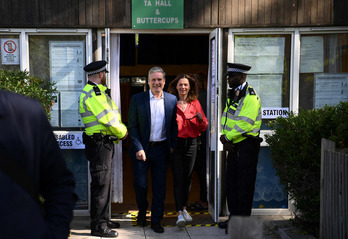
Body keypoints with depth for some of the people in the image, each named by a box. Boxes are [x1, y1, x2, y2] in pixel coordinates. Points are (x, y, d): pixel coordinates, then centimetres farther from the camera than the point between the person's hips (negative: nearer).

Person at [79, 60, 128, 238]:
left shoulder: (97, 92, 19)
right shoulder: (93, 93, -16)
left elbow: (110, 116, 18)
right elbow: (108, 119, -20)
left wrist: (118, 134, 5)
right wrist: (123, 132, -5)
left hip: (104, 143, 11)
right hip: (99, 143, -11)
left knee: (104, 182, 17)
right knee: (101, 183, -6)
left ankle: (103, 219, 28)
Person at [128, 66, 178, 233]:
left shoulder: (172, 100, 3)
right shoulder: (137, 99, -4)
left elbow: (174, 125, 10)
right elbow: (132, 126, -4)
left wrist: (172, 146, 2)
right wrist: (138, 148, -11)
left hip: (161, 149, 2)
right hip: (141, 148, -2)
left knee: (160, 186, 6)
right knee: (140, 184, 1)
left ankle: (156, 220, 18)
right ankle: (142, 212, 29)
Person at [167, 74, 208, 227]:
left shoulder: (195, 103, 10)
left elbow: (204, 127, 10)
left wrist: (201, 119, -11)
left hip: (191, 143, 3)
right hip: (175, 143, -3)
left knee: (188, 178, 10)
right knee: (178, 178, -7)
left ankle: (184, 208, 26)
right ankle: (179, 214, -9)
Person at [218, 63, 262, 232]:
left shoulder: (251, 97, -15)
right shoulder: (232, 96, 13)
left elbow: (245, 124, -23)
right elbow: (226, 119, 13)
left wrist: (227, 137, -14)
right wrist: (226, 139, -2)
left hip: (246, 146, -9)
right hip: (233, 146, 9)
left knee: (244, 186, 0)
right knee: (231, 183, 14)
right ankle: (233, 217, 26)